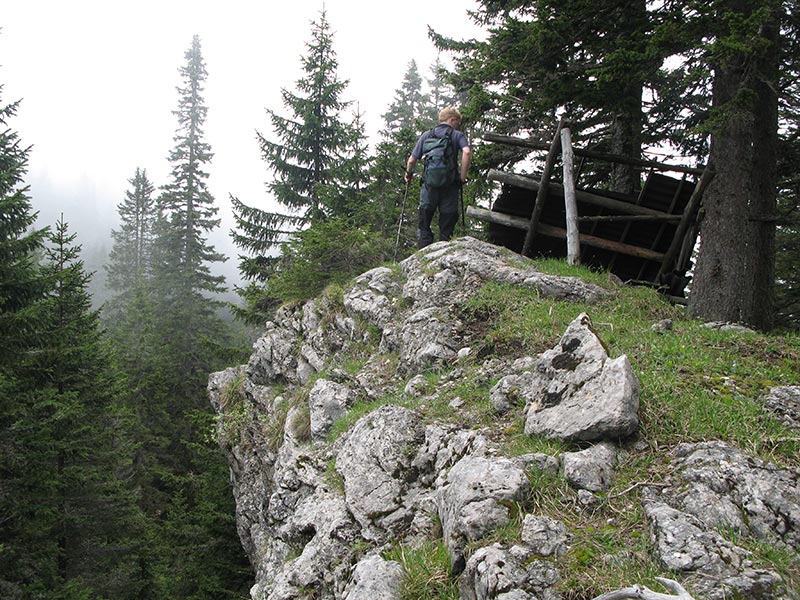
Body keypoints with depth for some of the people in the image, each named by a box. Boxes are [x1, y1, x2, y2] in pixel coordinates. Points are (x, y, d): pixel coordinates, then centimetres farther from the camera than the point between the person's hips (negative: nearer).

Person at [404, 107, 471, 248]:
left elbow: (412, 159, 8)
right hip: (450, 185, -2)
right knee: (446, 226, 8)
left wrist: (408, 173, 27)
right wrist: (463, 176, -7)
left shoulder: (426, 135, 11)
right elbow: (466, 152, -16)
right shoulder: (458, 135, 3)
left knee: (424, 226, 9)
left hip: (429, 184, 2)